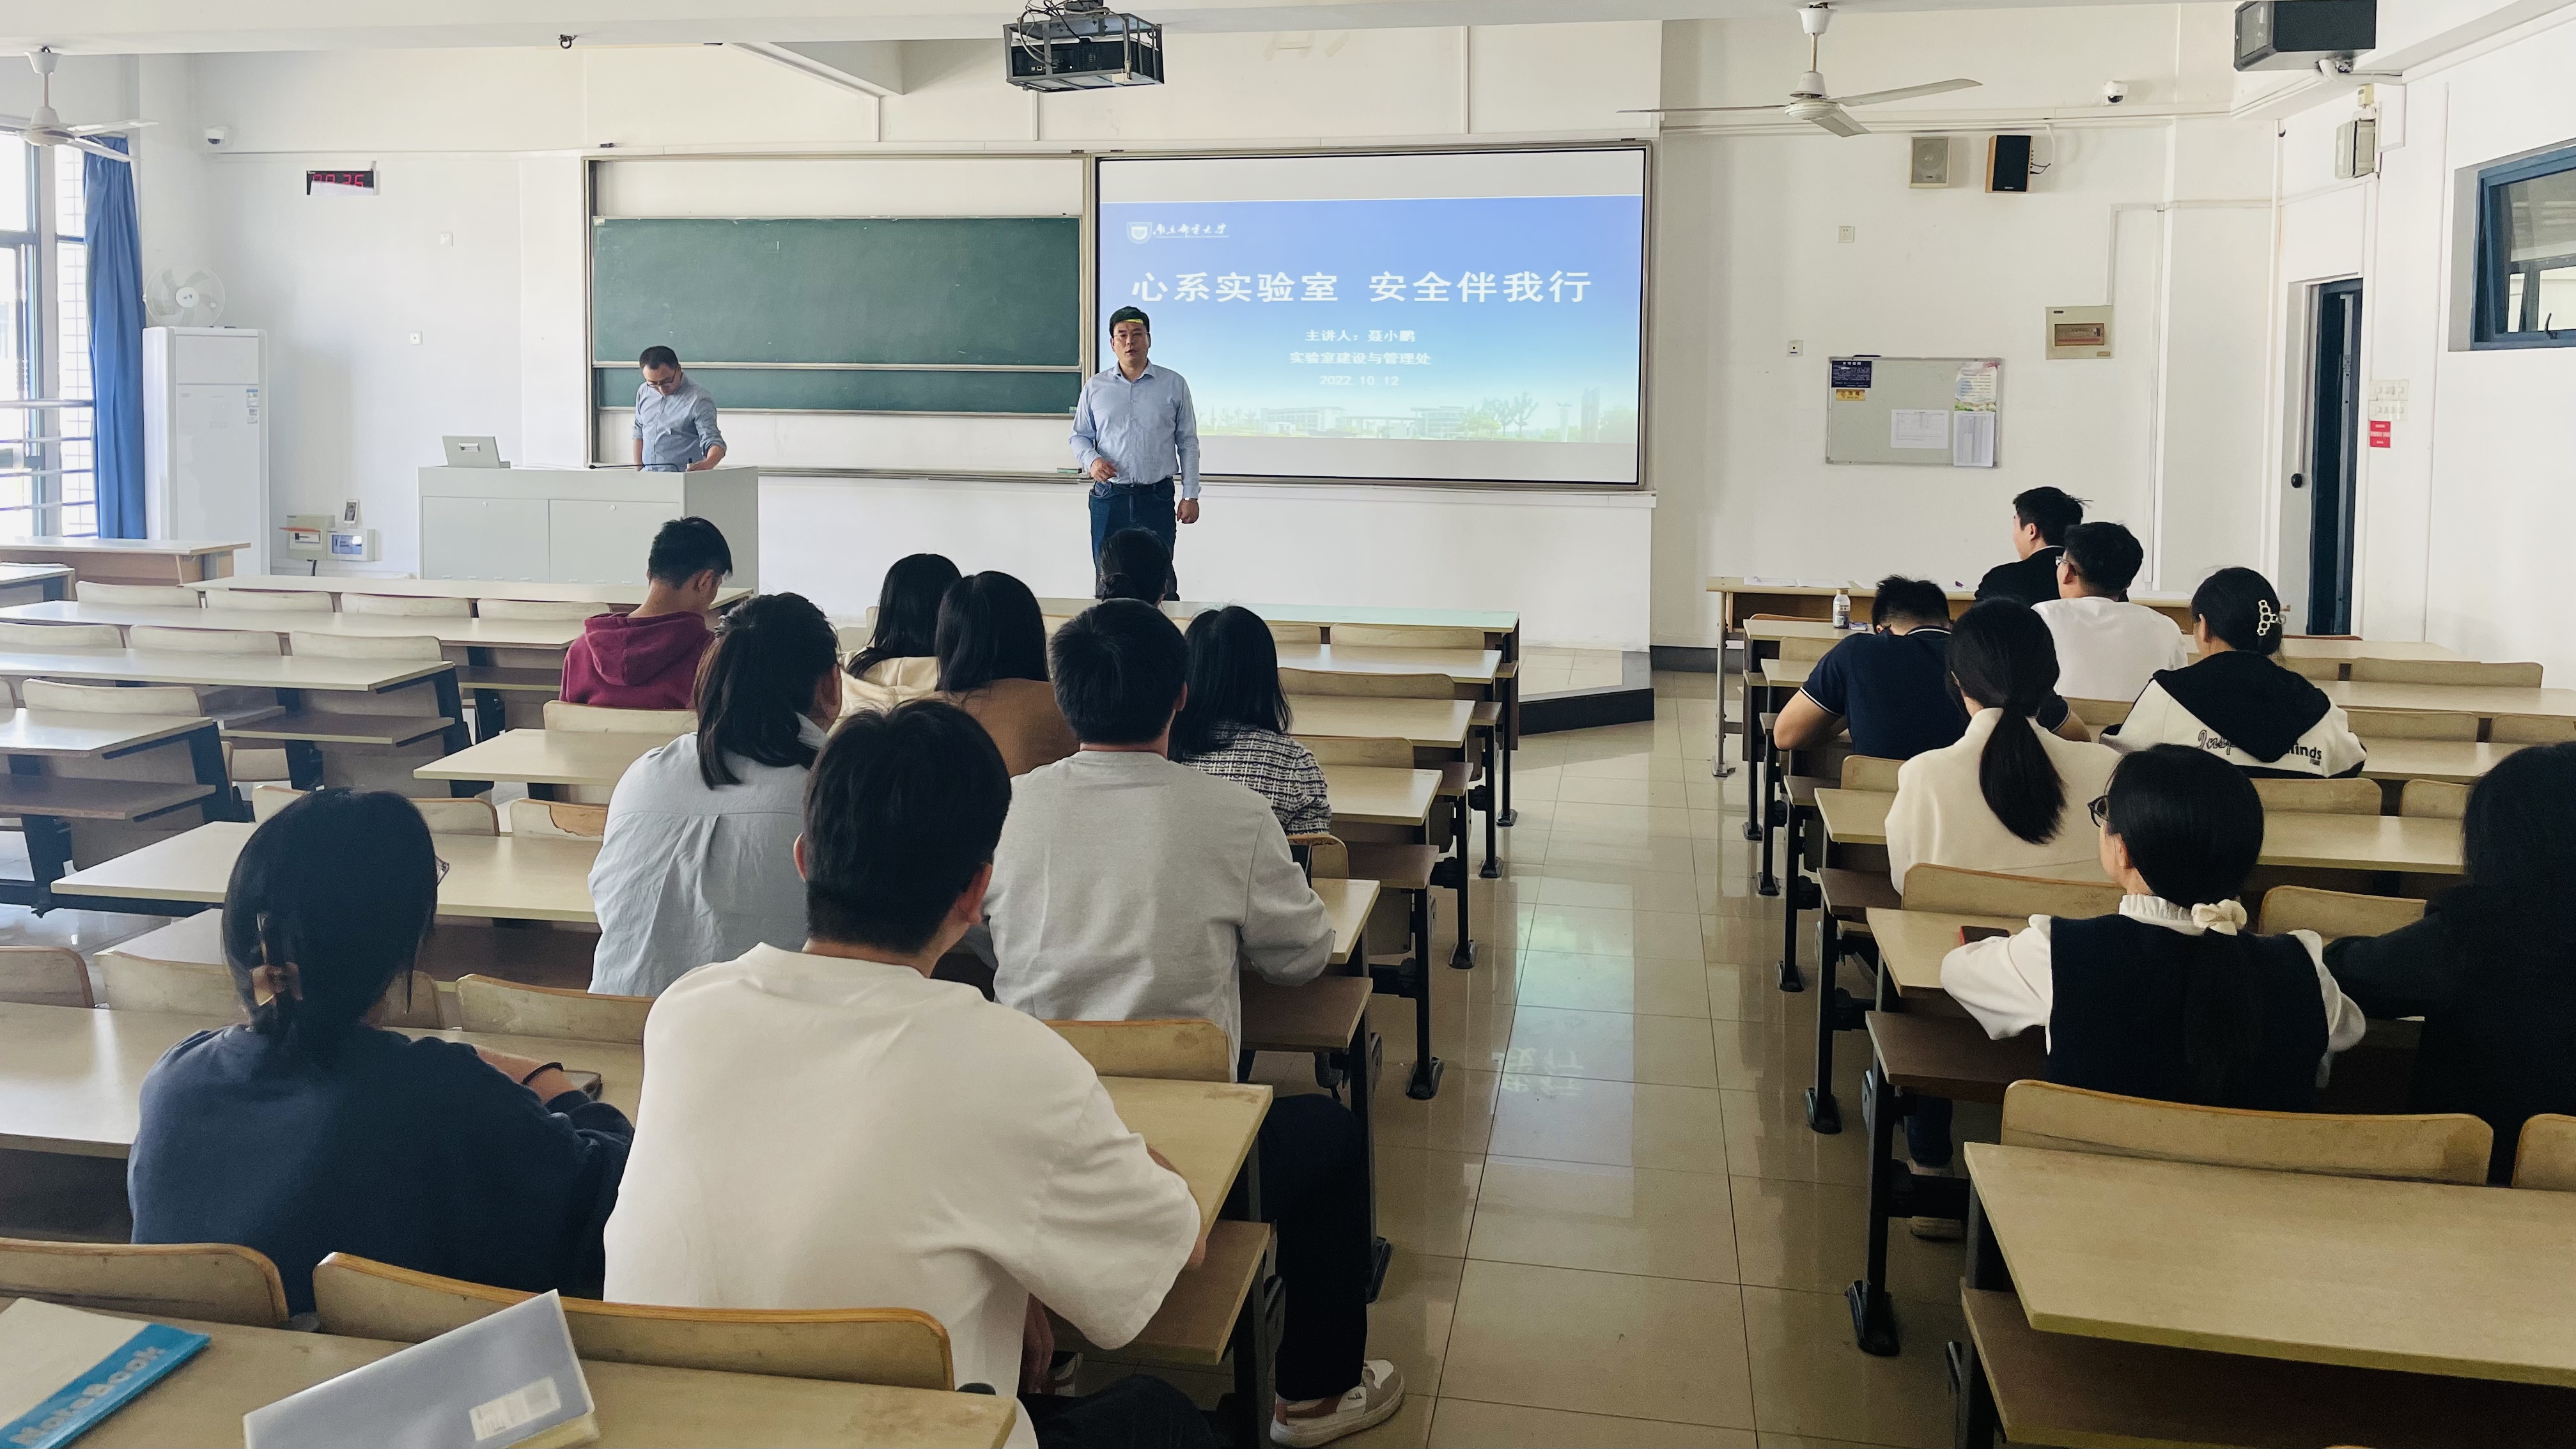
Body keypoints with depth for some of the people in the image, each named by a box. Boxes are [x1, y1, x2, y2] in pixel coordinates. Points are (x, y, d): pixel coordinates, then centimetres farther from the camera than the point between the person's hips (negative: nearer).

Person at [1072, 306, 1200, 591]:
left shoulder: (1174, 385, 4)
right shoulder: (1095, 387, 8)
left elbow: (1188, 442, 6)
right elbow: (1079, 436, 14)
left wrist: (1190, 495, 1)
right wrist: (1091, 461, -9)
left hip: (1157, 498, -1)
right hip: (1108, 497, 1)